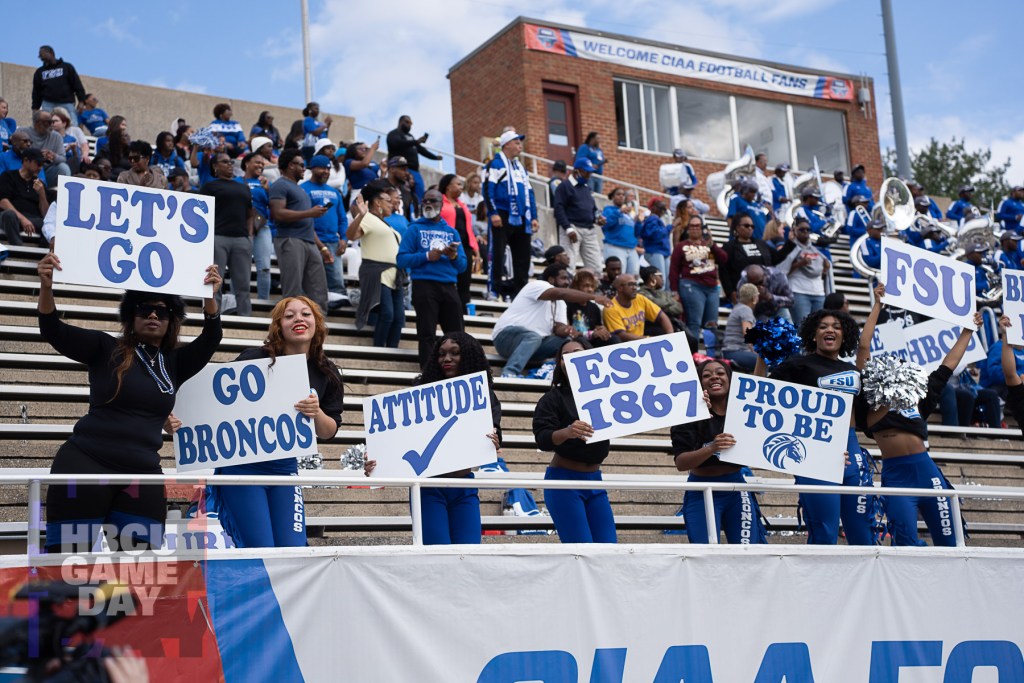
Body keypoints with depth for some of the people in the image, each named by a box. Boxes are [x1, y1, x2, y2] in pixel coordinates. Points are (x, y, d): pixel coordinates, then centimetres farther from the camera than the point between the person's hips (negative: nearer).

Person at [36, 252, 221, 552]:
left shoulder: (174, 363, 14)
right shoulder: (106, 349, 4)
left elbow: (210, 339, 1)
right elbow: (54, 332, -5)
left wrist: (210, 297, -17)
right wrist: (46, 287, -23)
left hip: (143, 475, 4)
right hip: (86, 465, -4)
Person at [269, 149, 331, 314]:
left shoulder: (298, 188, 28)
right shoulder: (280, 185, -2)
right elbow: (278, 213, -16)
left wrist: (322, 247, 22)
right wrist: (309, 212, -14)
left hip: (310, 243, 9)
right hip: (291, 241, -9)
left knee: (318, 292, 2)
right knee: (293, 292, -11)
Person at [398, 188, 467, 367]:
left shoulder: (452, 232, 17)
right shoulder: (415, 229, 7)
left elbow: (462, 266, 13)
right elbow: (402, 259, -3)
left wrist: (454, 256, -9)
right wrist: (427, 256, -14)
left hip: (449, 287, 4)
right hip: (424, 285, -4)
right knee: (427, 334, -5)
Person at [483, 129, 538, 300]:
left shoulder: (521, 168, 23)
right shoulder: (496, 164, -1)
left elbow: (529, 193, 22)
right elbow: (488, 188, -11)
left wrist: (533, 217, 13)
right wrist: (493, 213, -19)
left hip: (521, 219, 8)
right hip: (502, 218, -8)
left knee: (523, 257, 7)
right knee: (497, 254, -8)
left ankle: (520, 290, 13)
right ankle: (494, 290, -7)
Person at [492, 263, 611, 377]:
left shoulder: (560, 303, 16)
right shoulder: (537, 285, -10)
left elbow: (559, 327, 1)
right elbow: (561, 293, -28)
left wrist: (565, 330, -25)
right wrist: (593, 297, -34)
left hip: (536, 343, 7)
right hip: (507, 335, -7)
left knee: (568, 342, -12)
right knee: (533, 337, -39)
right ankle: (509, 374, -47)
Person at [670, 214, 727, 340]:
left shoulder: (709, 245, 20)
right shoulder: (681, 246, 8)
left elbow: (724, 259, 5)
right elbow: (674, 270, 3)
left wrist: (712, 244, -7)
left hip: (712, 287, 5)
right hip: (692, 286, -5)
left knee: (712, 324, 5)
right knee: (694, 323, -14)